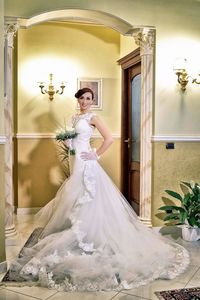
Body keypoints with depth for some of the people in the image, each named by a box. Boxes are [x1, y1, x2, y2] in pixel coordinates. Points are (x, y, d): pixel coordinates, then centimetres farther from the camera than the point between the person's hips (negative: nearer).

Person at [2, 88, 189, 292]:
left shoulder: (92, 118, -7)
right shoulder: (75, 117, 16)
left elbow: (109, 138, -15)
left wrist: (96, 155, -13)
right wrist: (67, 141, 5)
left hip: (86, 163, -8)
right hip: (76, 162, 8)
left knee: (87, 200, -5)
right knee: (76, 200, 12)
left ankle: (88, 240, 4)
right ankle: (81, 238, 23)